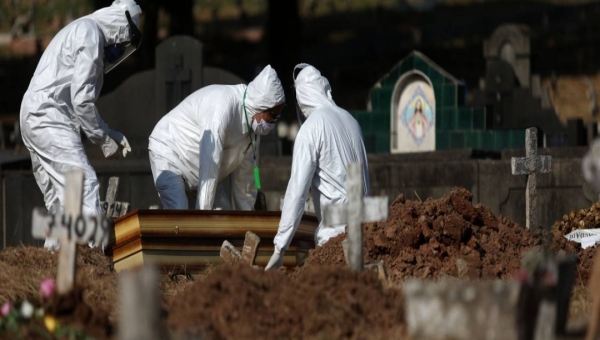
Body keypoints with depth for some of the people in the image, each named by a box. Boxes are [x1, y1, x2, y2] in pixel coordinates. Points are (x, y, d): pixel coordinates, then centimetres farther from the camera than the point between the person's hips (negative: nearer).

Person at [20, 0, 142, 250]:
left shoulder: (80, 30, 22)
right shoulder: (90, 33, -9)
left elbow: (79, 99, 24)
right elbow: (82, 99, -16)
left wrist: (109, 133, 17)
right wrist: (103, 139, -9)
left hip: (34, 119, 11)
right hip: (49, 118, -11)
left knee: (60, 200, 10)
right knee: (84, 185, -19)